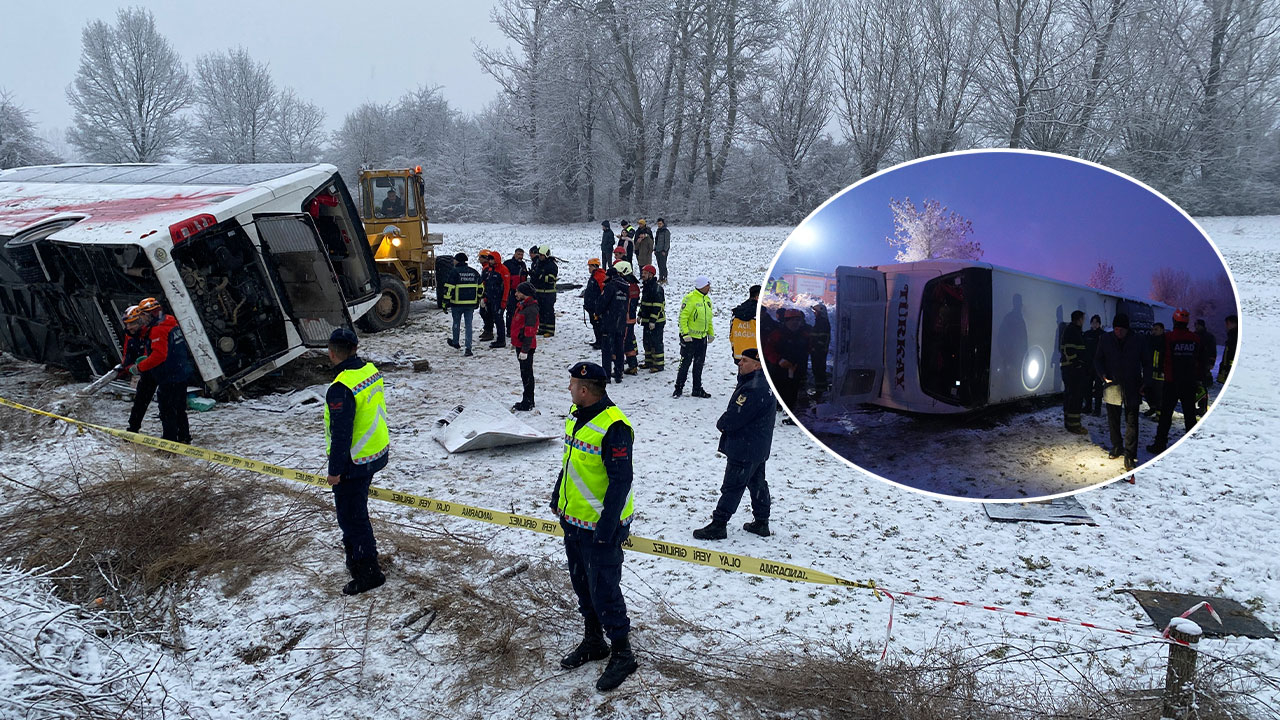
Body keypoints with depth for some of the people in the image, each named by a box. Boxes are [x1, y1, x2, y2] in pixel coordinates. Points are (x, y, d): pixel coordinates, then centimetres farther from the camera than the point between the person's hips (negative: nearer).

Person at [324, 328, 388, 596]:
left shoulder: (341, 389, -28)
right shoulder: (371, 370, -1)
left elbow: (341, 434, -25)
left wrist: (335, 470, -14)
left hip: (354, 463, -9)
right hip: (378, 452, 9)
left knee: (350, 515, 4)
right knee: (355, 508, 28)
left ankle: (369, 571, 12)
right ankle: (354, 550, 49)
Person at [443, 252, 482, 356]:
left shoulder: (454, 272, -8)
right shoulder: (474, 272, 8)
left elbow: (449, 288, -11)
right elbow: (480, 288, 15)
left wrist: (446, 302, -5)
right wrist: (477, 301, 24)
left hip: (457, 303, -3)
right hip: (471, 304, 3)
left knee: (456, 323, 17)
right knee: (469, 325, 3)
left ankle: (455, 343, 35)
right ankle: (468, 348, -4)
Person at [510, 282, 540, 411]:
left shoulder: (531, 309, -20)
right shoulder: (522, 306, 12)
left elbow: (529, 332, -22)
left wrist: (524, 350, -23)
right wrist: (515, 343, 24)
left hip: (526, 347, -10)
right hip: (520, 345, 10)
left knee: (526, 373, -4)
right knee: (525, 373, 15)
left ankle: (528, 403, 3)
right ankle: (527, 401, 24)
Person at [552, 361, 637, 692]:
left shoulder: (614, 426, -24)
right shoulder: (576, 414, 5)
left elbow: (621, 481, -23)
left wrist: (606, 527, -23)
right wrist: (557, 496, 23)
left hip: (600, 527, -9)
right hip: (572, 519, 9)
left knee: (603, 591, 0)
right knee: (582, 584, 20)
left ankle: (622, 654, 18)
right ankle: (593, 641, 39)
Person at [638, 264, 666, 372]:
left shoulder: (656, 288, -19)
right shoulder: (646, 286, 12)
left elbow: (657, 307, -22)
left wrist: (653, 321, -24)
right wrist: (640, 315, 22)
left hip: (656, 322, -10)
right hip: (647, 320, 10)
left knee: (656, 342, -5)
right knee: (647, 342, 17)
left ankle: (659, 364, 2)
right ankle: (649, 362, 28)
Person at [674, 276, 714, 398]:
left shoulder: (707, 299, 11)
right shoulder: (690, 298, -15)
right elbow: (683, 317, -17)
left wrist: (711, 333, 19)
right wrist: (685, 333, -22)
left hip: (702, 337, 8)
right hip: (689, 338, -8)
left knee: (699, 364, 13)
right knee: (685, 363, -1)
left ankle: (697, 389, 21)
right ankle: (679, 388, 10)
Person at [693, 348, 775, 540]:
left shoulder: (753, 389, -27)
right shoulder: (763, 382, 8)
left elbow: (734, 418, -26)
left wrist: (721, 424, -5)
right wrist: (725, 424, 0)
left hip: (744, 449, -10)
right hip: (759, 448, 10)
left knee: (732, 486, -2)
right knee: (757, 483, 18)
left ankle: (718, 525, 6)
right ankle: (761, 522, 28)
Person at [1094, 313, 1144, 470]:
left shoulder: (1137, 341, -2)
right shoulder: (1105, 340, 1)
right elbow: (1098, 361, 8)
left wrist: (1146, 383, -3)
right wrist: (1104, 376, -8)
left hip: (1132, 388, -2)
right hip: (1112, 387, 2)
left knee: (1131, 423, -3)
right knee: (1113, 420, 14)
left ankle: (1130, 455, 1)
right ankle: (1117, 447, 32)